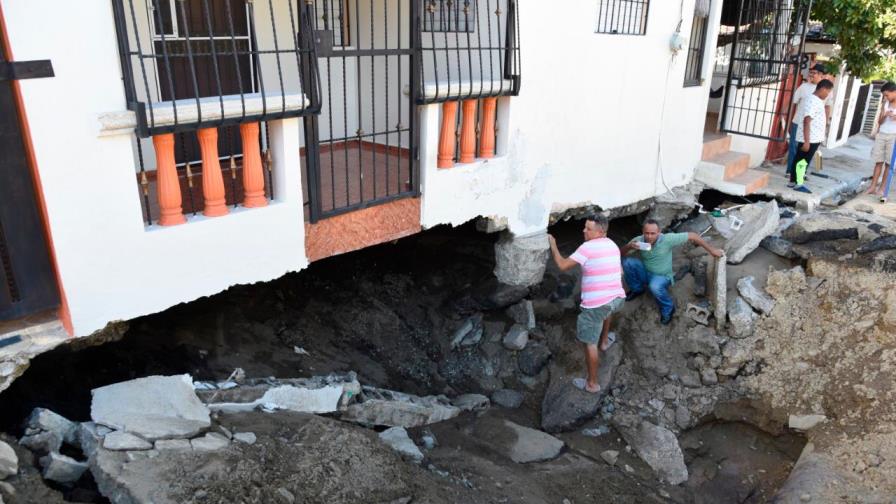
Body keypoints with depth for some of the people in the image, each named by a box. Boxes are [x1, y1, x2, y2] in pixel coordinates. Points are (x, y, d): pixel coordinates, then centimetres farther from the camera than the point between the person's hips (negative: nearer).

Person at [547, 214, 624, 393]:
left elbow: (563, 265, -12)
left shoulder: (587, 247, -13)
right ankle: (604, 341, 57)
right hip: (618, 299, 8)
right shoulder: (613, 245, 11)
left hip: (595, 303, -8)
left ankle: (592, 383, 12)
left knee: (590, 343, 5)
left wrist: (553, 245, 1)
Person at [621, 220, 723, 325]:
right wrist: (629, 247, -39)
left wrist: (711, 250, -16)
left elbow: (692, 236, -21)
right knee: (627, 262, -23)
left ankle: (668, 308, -6)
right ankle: (637, 289, 4)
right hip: (645, 273, 4)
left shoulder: (667, 239, -25)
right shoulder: (639, 240, -16)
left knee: (655, 286, -38)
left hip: (662, 276, -3)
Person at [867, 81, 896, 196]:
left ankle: (882, 187, 5)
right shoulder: (885, 104, 7)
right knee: (879, 161, 5)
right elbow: (880, 121, 6)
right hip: (881, 135, 3)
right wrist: (885, 115, -14)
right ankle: (873, 186, 6)